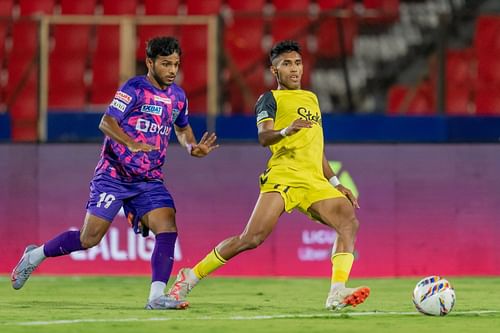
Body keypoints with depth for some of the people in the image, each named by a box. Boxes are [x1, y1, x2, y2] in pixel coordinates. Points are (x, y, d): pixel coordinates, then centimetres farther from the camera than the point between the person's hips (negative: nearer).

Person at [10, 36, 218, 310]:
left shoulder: (178, 96, 10)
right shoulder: (135, 88, -11)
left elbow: (182, 129, 29)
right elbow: (106, 122, -18)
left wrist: (193, 147, 8)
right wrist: (132, 144, -33)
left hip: (149, 180, 5)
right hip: (114, 174, -5)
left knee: (167, 227, -17)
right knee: (90, 238, -6)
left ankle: (156, 296, -18)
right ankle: (36, 255, 17)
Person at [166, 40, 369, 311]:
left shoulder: (311, 98, 27)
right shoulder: (271, 99, 5)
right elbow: (263, 137, -13)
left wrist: (336, 183, 28)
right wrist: (286, 131, -34)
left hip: (314, 181, 6)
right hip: (283, 175, -6)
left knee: (349, 222, -17)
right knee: (252, 238, -16)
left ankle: (337, 293, -25)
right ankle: (190, 277, -3)